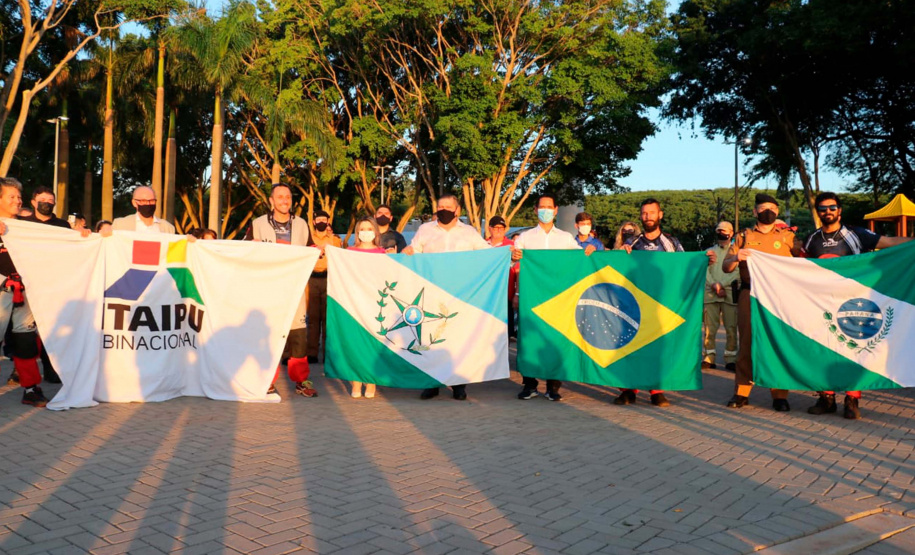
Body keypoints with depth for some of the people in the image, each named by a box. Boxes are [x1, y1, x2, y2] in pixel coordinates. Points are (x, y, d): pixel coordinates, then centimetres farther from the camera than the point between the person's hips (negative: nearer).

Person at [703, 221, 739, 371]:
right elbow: (705, 271, 7)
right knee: (710, 328, -3)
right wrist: (713, 284, -11)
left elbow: (736, 272, -1)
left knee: (731, 328, -4)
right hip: (710, 294, 2)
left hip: (730, 294, -2)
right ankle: (709, 358, 1)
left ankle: (730, 360, 0)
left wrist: (722, 285, -12)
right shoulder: (710, 251, 20)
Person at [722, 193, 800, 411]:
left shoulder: (787, 236, 13)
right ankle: (741, 392, 8)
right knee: (747, 343, 0)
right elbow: (725, 267, 6)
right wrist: (735, 257, -13)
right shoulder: (744, 236, 12)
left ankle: (779, 395, 8)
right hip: (750, 296, 0)